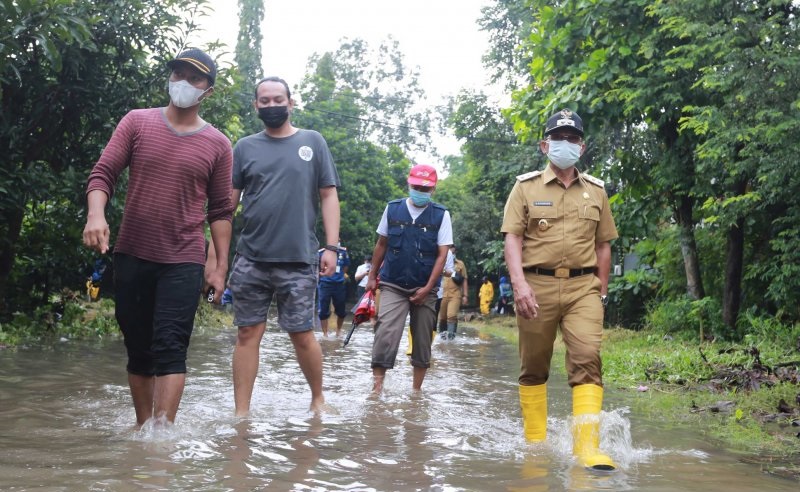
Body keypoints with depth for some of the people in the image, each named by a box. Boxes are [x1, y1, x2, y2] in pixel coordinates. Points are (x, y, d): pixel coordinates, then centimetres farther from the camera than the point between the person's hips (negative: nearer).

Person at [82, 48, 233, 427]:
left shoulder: (217, 145, 4)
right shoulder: (136, 123, 5)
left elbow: (220, 211, 7)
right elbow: (102, 173, 0)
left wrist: (221, 266, 3)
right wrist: (96, 214, -20)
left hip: (183, 261, -2)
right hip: (132, 256, 2)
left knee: (170, 349, -12)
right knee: (138, 350, 9)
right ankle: (142, 428, 22)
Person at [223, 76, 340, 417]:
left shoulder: (312, 142, 7)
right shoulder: (245, 148, 10)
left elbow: (328, 195, 5)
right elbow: (227, 201, 8)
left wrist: (331, 247, -3)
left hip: (298, 260, -1)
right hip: (250, 259, 2)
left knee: (302, 336, 2)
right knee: (248, 334, 3)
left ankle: (318, 398, 25)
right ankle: (241, 413, 10)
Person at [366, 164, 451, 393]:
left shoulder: (441, 215, -2)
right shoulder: (392, 209, 2)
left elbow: (442, 254, -5)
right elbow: (381, 245, 12)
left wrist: (427, 288, -11)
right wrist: (372, 276, 11)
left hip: (424, 289, 1)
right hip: (393, 286, 0)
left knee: (422, 340, 7)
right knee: (385, 335, -14)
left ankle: (416, 389, 19)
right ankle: (376, 388, -13)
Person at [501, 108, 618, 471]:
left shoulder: (596, 191, 13)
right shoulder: (526, 187, 5)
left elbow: (603, 245, 17)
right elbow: (512, 238, -3)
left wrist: (601, 292, 14)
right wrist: (519, 284, -17)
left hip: (582, 286, 1)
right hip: (537, 285, -1)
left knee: (587, 359, -14)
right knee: (534, 367, 7)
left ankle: (587, 446, -19)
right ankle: (535, 443, 18)